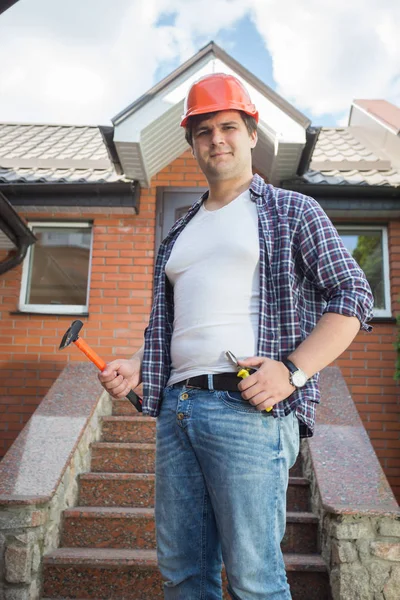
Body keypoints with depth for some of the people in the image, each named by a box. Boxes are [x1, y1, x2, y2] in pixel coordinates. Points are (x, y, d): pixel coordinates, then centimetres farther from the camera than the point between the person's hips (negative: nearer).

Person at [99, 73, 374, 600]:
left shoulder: (293, 211, 7)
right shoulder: (179, 234, 23)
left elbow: (353, 295, -1)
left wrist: (293, 369, -14)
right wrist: (138, 367, 8)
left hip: (249, 406, -5)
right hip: (176, 407, 6)